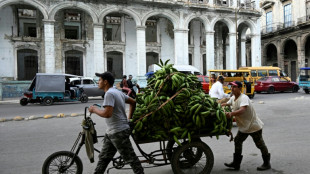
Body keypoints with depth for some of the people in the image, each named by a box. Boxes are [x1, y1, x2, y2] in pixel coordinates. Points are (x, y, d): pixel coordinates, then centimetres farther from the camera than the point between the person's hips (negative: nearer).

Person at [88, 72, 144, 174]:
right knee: (103, 158, 16)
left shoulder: (109, 93, -17)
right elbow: (133, 102, 19)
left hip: (119, 132, -10)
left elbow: (107, 114, -27)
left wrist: (94, 109, -9)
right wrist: (129, 118, 22)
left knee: (130, 158, 2)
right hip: (111, 132, 10)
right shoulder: (117, 92, 13)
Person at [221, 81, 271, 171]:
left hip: (254, 125, -8)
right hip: (243, 127, 9)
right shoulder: (233, 98, 1)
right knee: (237, 141, 6)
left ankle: (267, 163, 26)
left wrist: (231, 114, -54)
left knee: (260, 144, 7)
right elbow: (226, 104, 18)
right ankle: (236, 163, 15)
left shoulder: (244, 98, -26)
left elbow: (242, 110, -42)